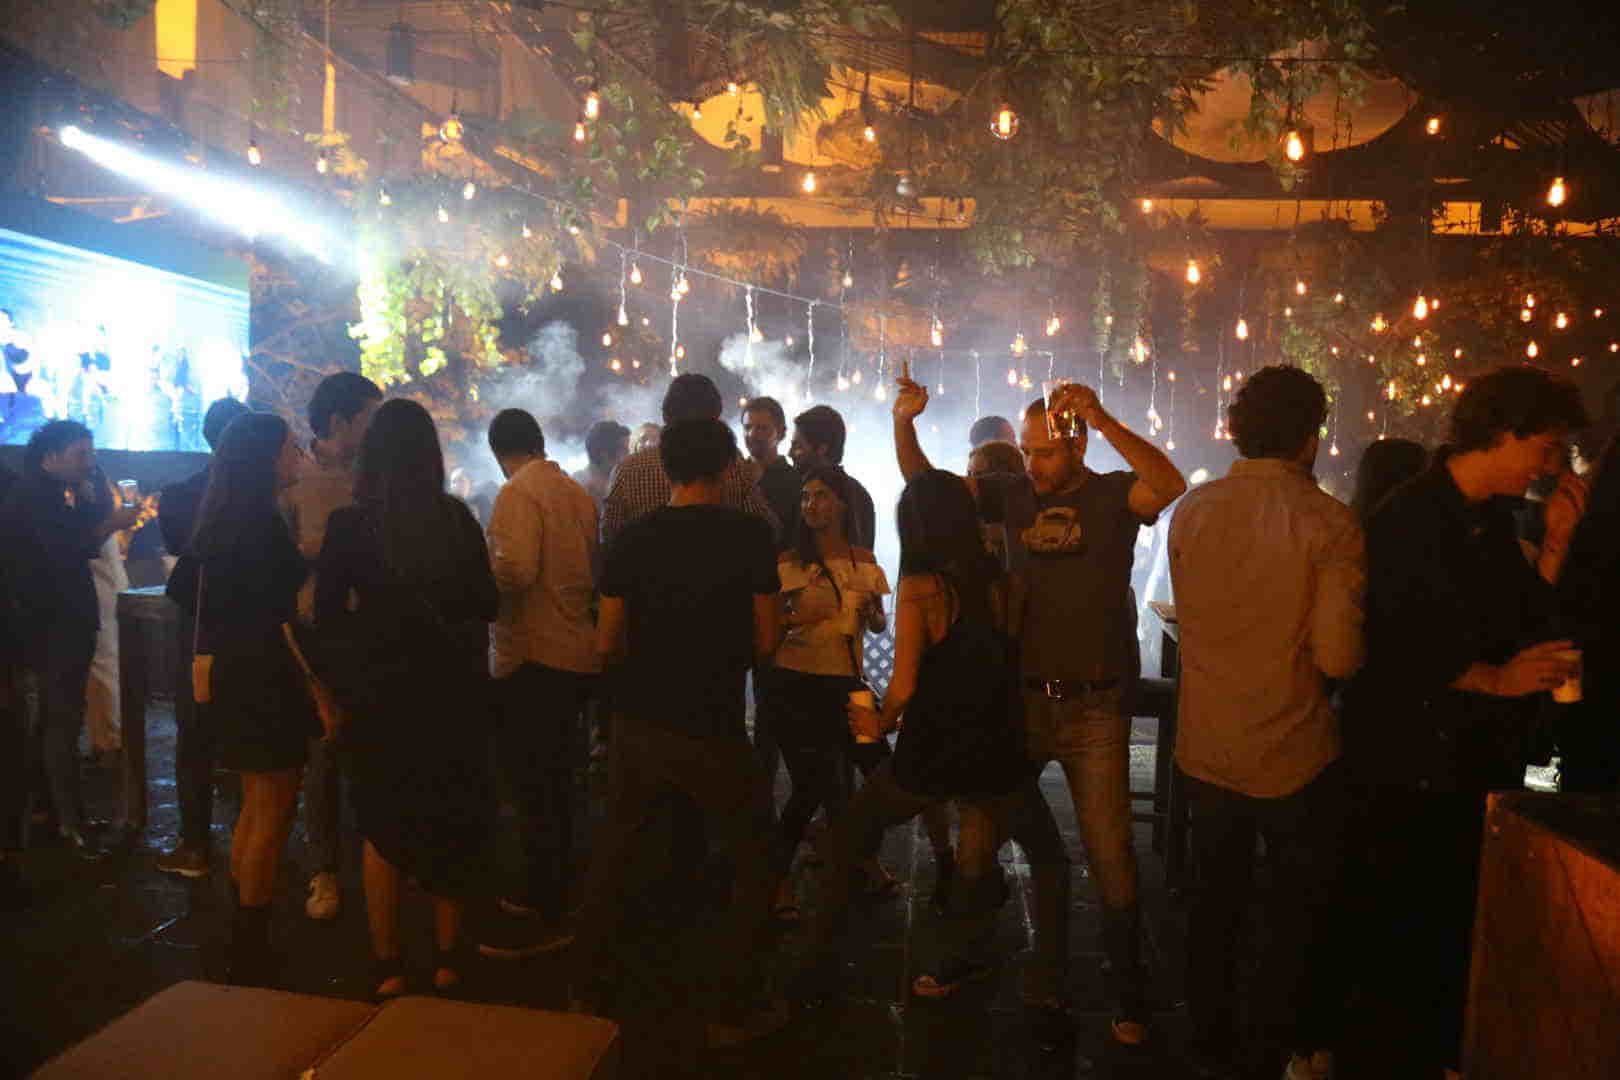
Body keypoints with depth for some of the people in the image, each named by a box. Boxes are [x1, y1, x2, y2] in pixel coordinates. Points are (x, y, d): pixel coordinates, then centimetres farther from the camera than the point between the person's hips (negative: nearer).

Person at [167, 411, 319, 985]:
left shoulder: (222, 521, 10)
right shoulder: (263, 525, -18)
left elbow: (184, 589, 19)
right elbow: (283, 621, -23)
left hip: (235, 680, 10)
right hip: (265, 685, -10)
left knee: (254, 811, 18)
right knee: (272, 816, 0)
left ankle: (244, 943, 27)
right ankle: (252, 953, 8)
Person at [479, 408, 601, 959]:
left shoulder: (518, 494, -13)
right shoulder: (579, 493, 9)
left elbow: (516, 570, -26)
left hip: (534, 660, -8)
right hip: (578, 657, 8)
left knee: (534, 791, -1)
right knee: (556, 785, 19)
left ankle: (546, 921, 5)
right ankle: (547, 891, 33)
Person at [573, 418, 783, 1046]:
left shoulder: (633, 538, -4)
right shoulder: (750, 536, -11)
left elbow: (607, 645, 1)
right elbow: (764, 643, -5)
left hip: (641, 728, 3)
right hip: (713, 733, -3)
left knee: (612, 855, 23)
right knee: (754, 866, 16)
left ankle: (585, 990, 33)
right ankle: (729, 1011, 20)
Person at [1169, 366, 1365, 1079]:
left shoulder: (1191, 510, -5)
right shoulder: (1329, 523, -17)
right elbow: (1338, 656, -20)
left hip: (1204, 751, 4)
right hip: (1294, 759, -3)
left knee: (1216, 900, 21)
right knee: (1299, 912, 18)